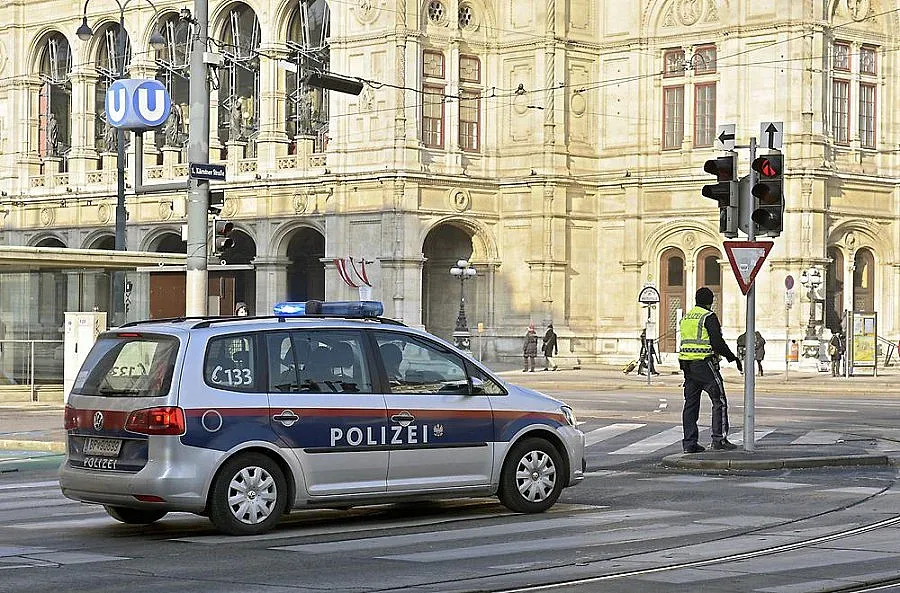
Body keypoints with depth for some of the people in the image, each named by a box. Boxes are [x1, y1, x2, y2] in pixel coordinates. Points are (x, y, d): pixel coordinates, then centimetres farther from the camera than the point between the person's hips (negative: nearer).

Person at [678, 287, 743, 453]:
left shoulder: (686, 318, 15)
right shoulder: (709, 317, -9)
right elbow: (717, 342, -16)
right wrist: (733, 358, -6)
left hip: (687, 364, 8)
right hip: (705, 364, -8)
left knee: (691, 403, 8)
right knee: (719, 401, -1)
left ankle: (689, 442, 6)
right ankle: (719, 438, -6)